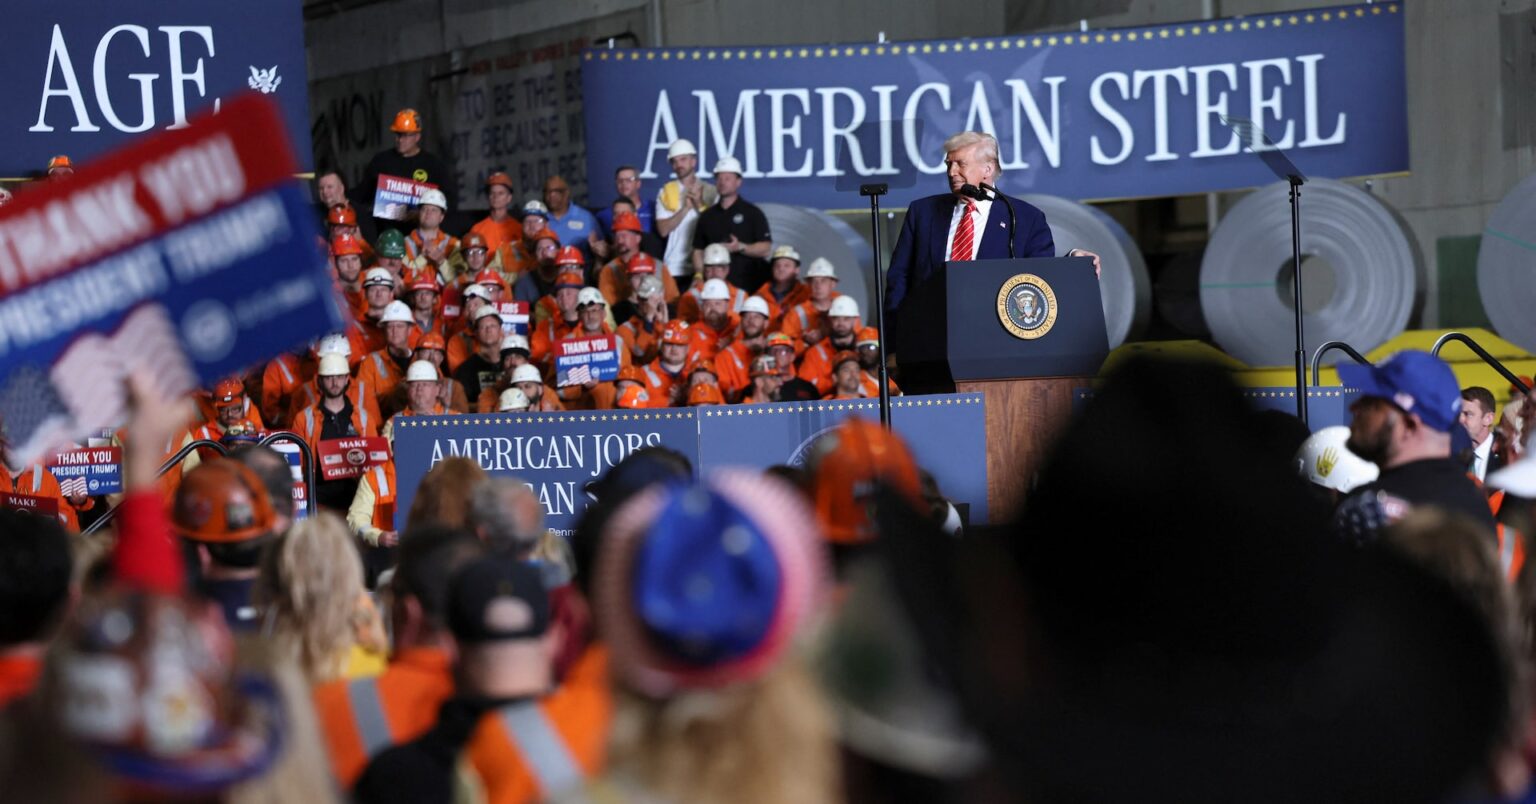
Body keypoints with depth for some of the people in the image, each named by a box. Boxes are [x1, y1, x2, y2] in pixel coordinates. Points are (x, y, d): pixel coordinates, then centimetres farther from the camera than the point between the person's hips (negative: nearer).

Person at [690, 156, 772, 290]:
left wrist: (740, 247, -17)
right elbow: (698, 251, 15)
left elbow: (766, 249, -1)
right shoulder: (707, 216, 15)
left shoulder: (752, 213, 3)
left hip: (749, 285, -3)